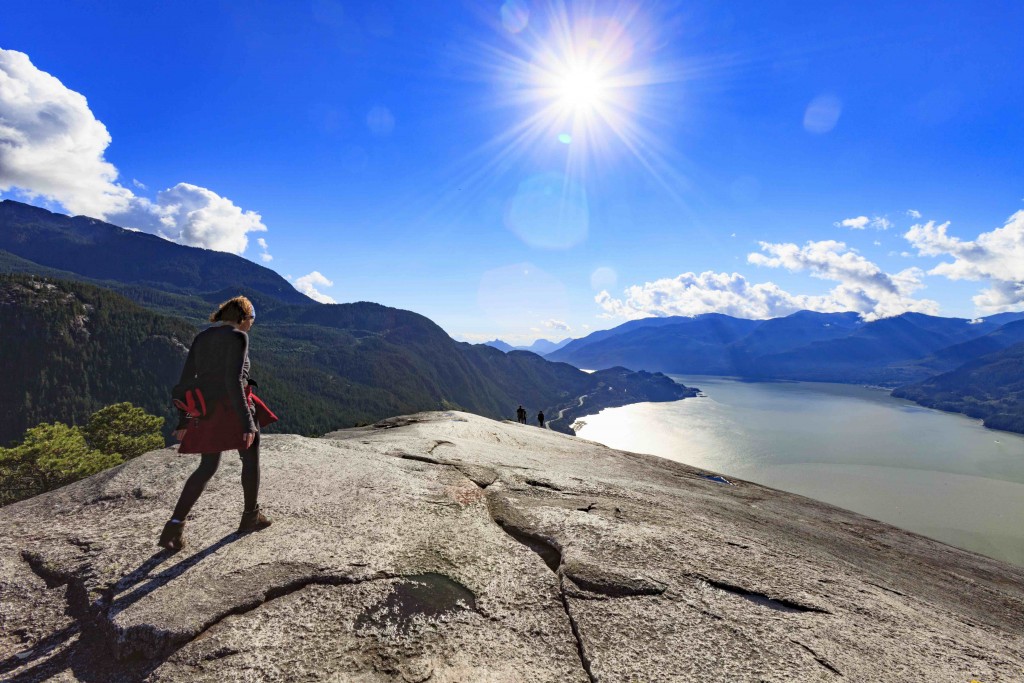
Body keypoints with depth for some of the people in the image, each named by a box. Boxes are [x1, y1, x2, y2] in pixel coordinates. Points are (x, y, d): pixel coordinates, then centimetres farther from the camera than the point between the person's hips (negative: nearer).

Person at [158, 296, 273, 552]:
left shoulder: (201, 337, 12)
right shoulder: (238, 337, -11)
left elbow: (185, 380, 11)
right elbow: (234, 381, -20)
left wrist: (183, 421, 16)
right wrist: (247, 422, -20)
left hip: (207, 410, 7)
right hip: (233, 407, -7)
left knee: (207, 468, 19)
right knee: (251, 457, 15)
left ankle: (174, 526, 8)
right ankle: (251, 516, 26)